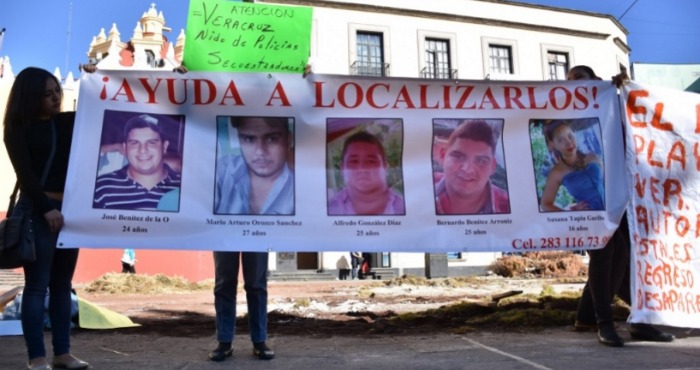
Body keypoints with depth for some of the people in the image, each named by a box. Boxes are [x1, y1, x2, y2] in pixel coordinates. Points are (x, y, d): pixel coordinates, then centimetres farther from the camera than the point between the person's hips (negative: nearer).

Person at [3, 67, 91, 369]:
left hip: (68, 208, 5)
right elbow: (25, 173, -8)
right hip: (37, 210, -5)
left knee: (62, 284, 8)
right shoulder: (18, 128, -1)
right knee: (37, 285, -3)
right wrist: (46, 207, -16)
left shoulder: (68, 121, 11)